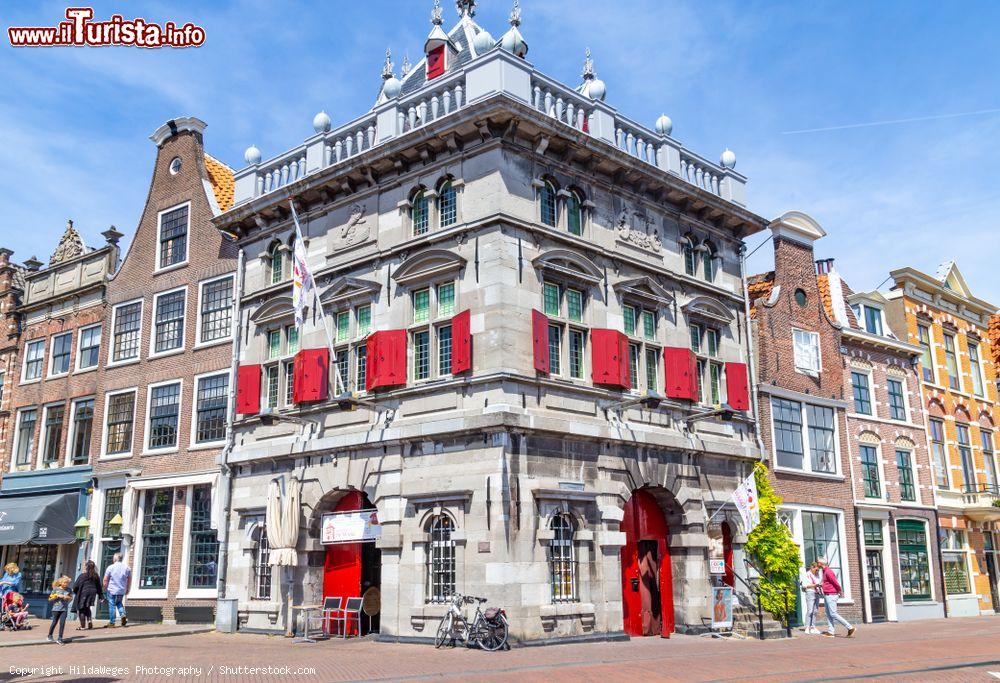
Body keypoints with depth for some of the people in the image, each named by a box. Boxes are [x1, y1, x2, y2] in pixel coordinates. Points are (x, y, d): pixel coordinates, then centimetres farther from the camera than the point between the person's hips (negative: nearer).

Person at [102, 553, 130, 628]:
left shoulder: (110, 568, -7)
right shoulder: (126, 567, 3)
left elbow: (105, 580, -5)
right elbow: (129, 580, 8)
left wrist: (105, 588, 9)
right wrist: (128, 589, 18)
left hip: (111, 590, -4)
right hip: (122, 591, 4)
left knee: (112, 605, 3)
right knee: (119, 603, 23)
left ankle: (112, 623, 4)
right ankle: (123, 615, -1)